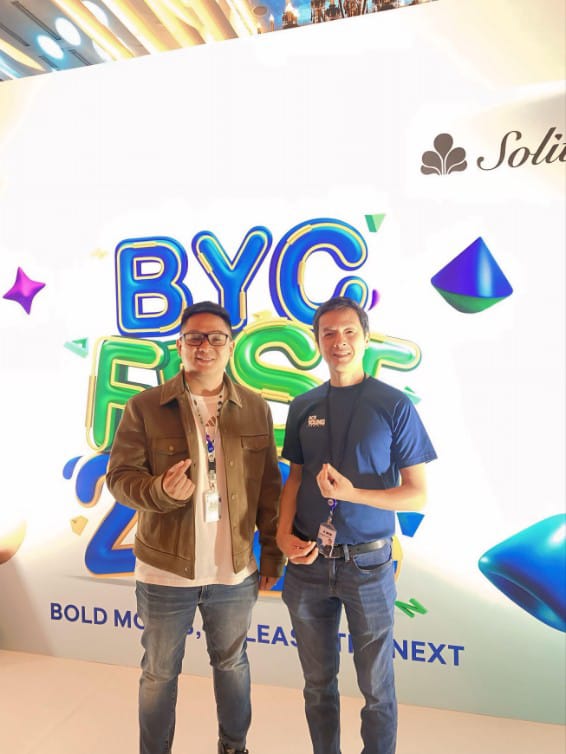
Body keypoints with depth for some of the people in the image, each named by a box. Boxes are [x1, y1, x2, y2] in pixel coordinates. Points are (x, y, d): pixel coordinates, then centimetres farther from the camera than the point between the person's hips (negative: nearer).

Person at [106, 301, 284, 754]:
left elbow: (269, 487, 2)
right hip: (165, 572, -1)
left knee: (232, 663, 23)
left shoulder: (256, 409, -1)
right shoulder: (144, 407, -7)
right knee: (159, 673, 18)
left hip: (236, 572, 2)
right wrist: (161, 491, -27)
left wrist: (273, 554, 2)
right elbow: (120, 477, -7)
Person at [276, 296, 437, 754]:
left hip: (367, 563, -3)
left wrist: (351, 493, -21)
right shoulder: (304, 407, 3)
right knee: (319, 681, 19)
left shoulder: (394, 405, -8)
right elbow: (296, 477, 10)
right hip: (308, 562, 3)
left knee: (376, 686, 13)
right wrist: (284, 533, -6)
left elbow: (417, 495, -7)